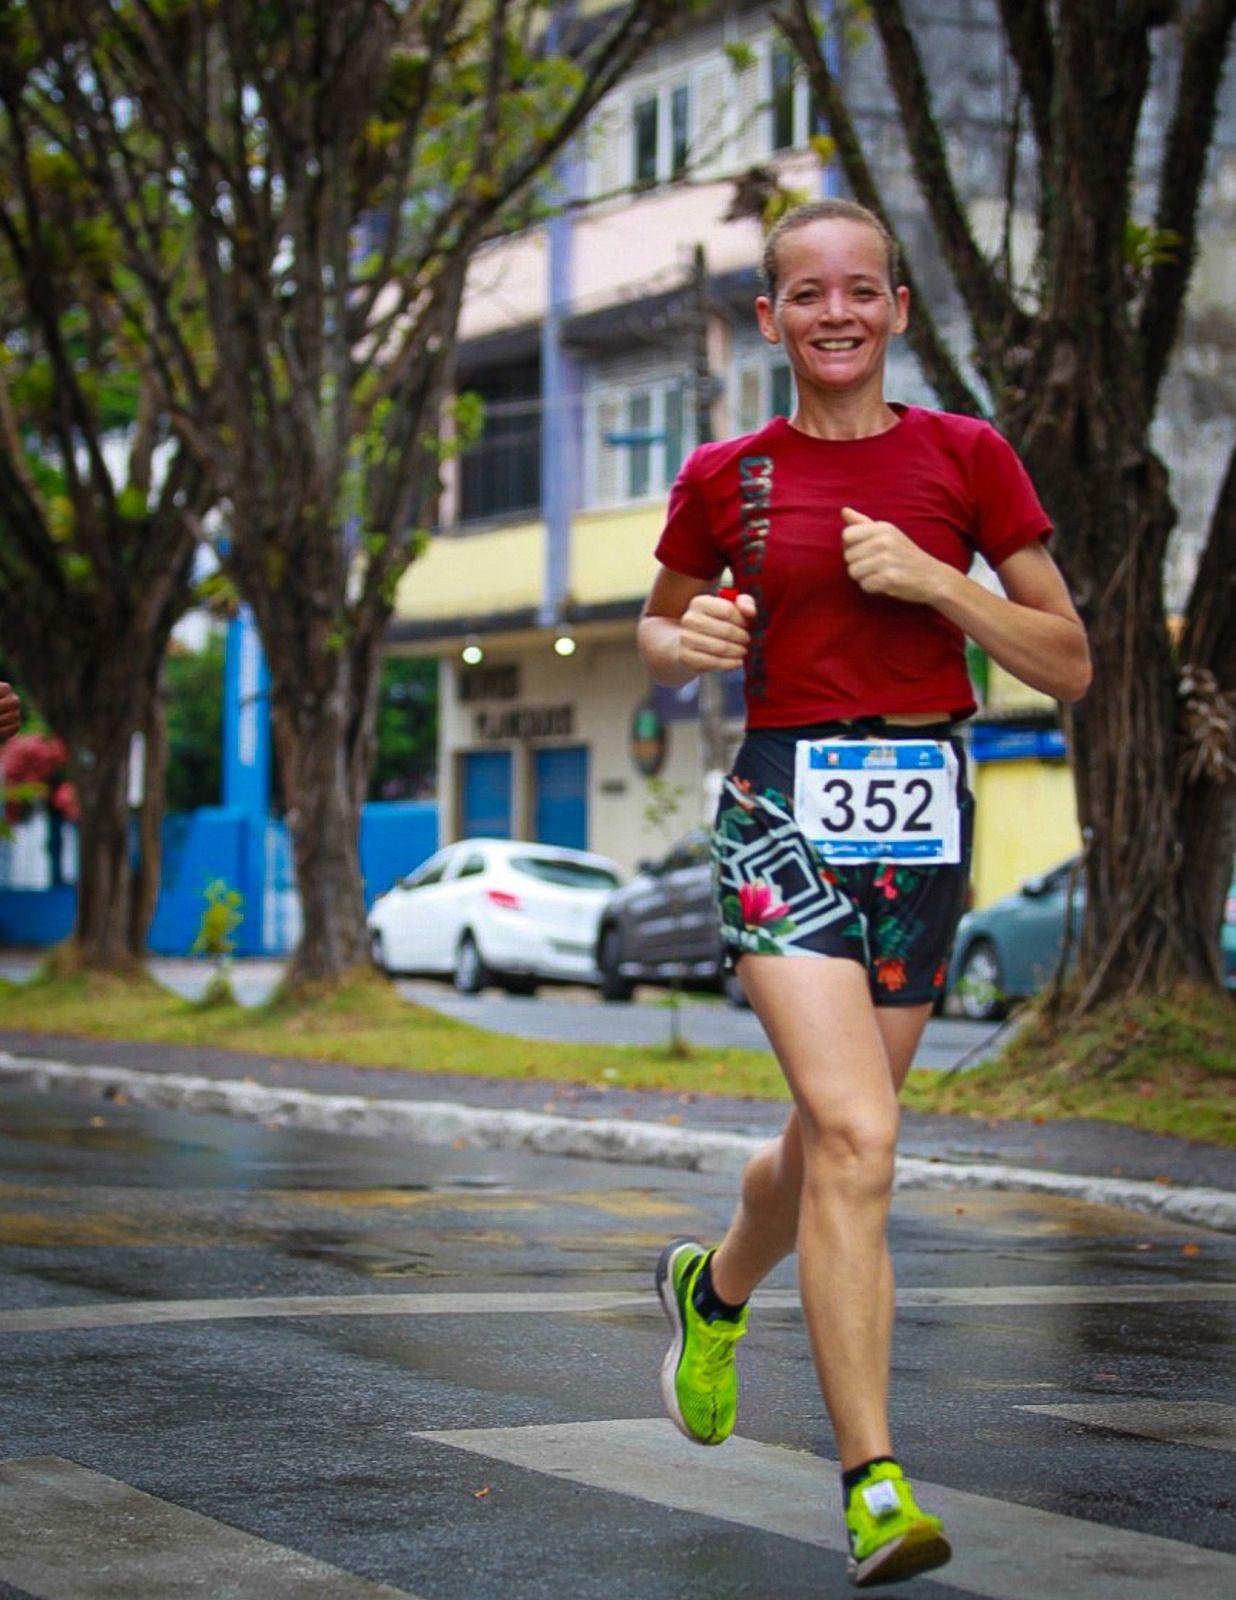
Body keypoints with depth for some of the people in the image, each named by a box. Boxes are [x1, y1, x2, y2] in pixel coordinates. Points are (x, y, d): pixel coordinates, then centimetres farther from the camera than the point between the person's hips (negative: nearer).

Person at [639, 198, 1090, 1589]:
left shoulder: (965, 457, 3)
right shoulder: (726, 478, 4)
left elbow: (1069, 665, 1)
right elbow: (658, 626, 20)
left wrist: (931, 577, -13)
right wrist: (689, 646, -3)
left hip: (923, 813, 2)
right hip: (784, 808, -2)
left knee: (832, 1136, 14)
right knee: (856, 1133, -19)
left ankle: (716, 1288, 48)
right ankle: (873, 1487, -17)